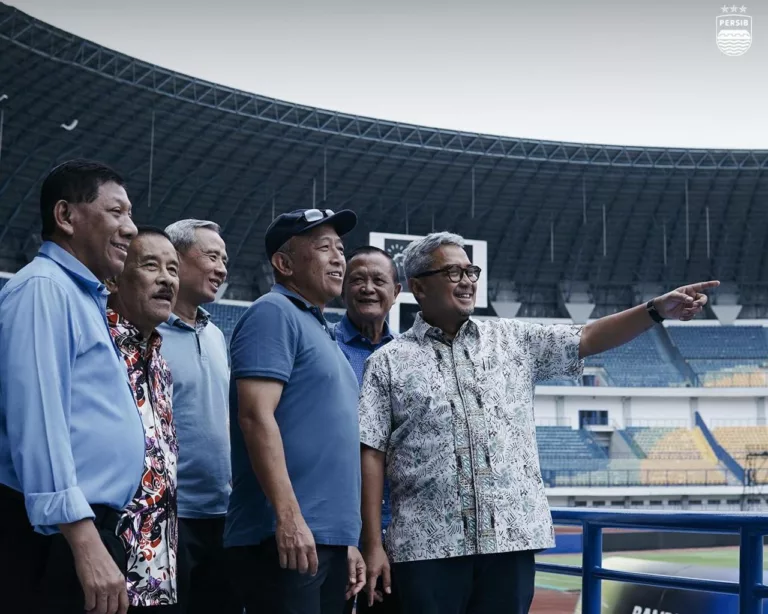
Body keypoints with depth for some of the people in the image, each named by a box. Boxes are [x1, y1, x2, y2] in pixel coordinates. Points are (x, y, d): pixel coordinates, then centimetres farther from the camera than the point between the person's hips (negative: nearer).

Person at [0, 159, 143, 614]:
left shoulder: (85, 298, 21)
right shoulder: (43, 287, -10)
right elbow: (37, 419, -21)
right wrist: (85, 542, -27)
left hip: (90, 526, 10)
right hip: (56, 535, -10)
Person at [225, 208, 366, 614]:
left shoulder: (319, 330, 22)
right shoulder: (274, 313, -5)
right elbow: (256, 417, -16)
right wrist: (289, 515, -22)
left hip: (329, 539, 9)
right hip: (287, 536, -9)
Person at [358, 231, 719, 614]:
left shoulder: (512, 340, 14)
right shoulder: (389, 363, 4)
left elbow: (587, 340, 8)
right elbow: (371, 456, 1)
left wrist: (658, 309, -5)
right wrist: (374, 546, -5)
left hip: (512, 538, 3)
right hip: (427, 545, -3)